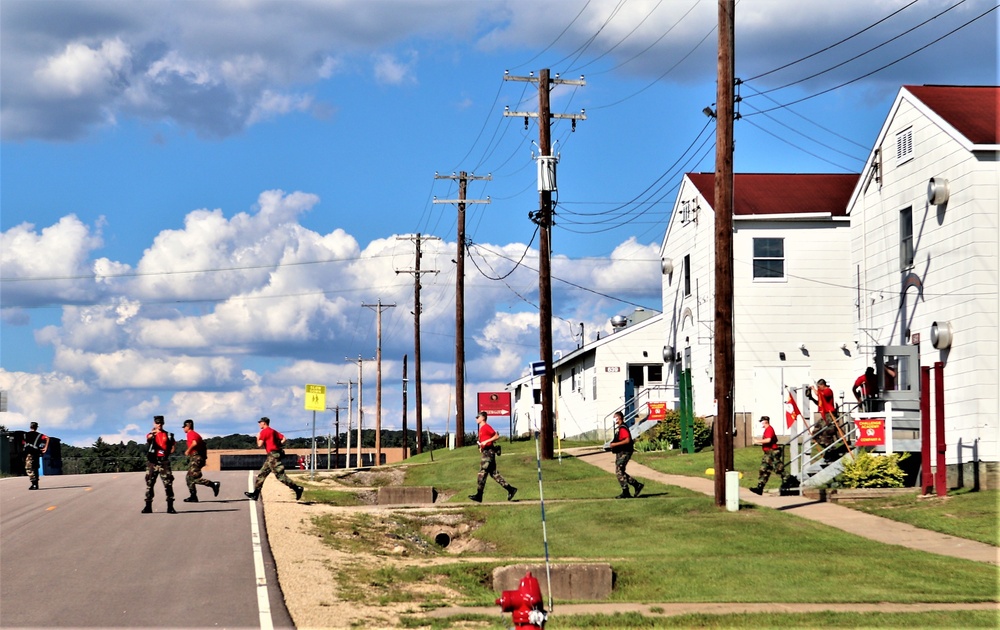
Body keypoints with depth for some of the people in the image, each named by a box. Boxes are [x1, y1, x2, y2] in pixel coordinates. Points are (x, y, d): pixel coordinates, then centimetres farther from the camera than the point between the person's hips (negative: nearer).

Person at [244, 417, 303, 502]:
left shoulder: (264, 432, -8)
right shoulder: (273, 431, 19)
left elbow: (260, 445, -13)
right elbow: (283, 438, 14)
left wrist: (258, 438, 5)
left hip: (272, 455, -10)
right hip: (271, 456, 10)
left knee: (280, 475, -13)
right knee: (262, 474, 13)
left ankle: (297, 488, -18)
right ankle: (255, 494, 16)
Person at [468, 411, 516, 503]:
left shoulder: (486, 427, -10)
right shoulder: (481, 428, 19)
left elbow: (497, 436, -16)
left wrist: (486, 441, -20)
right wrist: (481, 446, 16)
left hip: (488, 452, -10)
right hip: (485, 452, 10)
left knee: (482, 473, -9)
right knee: (493, 473, 8)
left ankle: (479, 495, -8)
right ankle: (510, 489, 8)